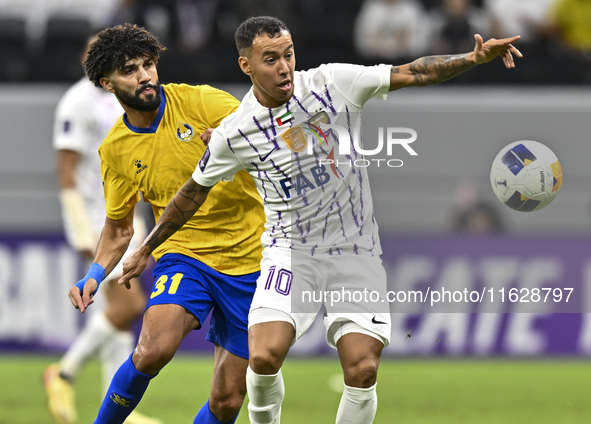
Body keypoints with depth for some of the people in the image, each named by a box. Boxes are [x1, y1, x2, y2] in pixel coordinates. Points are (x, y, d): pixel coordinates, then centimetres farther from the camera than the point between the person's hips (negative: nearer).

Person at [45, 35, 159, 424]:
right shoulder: (78, 103, -13)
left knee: (121, 311, 7)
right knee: (130, 304, -15)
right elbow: (66, 171, -17)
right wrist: (83, 232, -20)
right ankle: (65, 374, -1)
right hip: (94, 220, -9)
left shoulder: (116, 103, 14)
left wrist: (135, 228, 22)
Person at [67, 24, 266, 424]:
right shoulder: (115, 149, 3)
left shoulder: (201, 102, -6)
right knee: (153, 350, -30)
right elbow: (119, 229, 15)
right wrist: (95, 276, -3)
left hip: (249, 258, 0)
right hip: (183, 257, 1)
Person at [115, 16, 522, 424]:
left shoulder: (332, 84, -6)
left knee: (363, 370, -11)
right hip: (290, 252, -1)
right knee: (264, 357, -21)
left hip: (356, 252, 1)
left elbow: (412, 73, -7)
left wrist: (474, 57, -20)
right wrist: (147, 248, 18)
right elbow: (195, 191, 11)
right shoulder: (233, 134, -5)